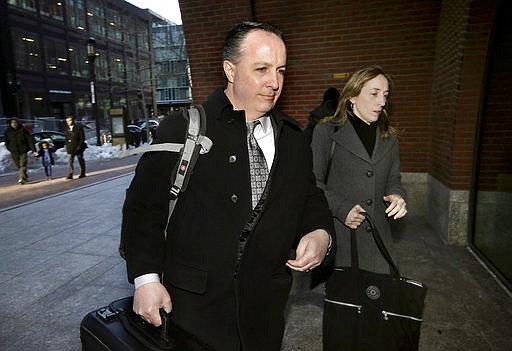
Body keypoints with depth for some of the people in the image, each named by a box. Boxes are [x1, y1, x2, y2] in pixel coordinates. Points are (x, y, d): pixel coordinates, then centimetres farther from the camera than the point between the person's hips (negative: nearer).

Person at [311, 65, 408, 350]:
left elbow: (393, 181, 18)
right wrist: (342, 208, -14)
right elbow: (314, 182, -4)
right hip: (340, 238, -4)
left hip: (377, 240, 4)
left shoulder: (390, 138, 14)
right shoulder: (327, 132, -2)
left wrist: (397, 196, -4)